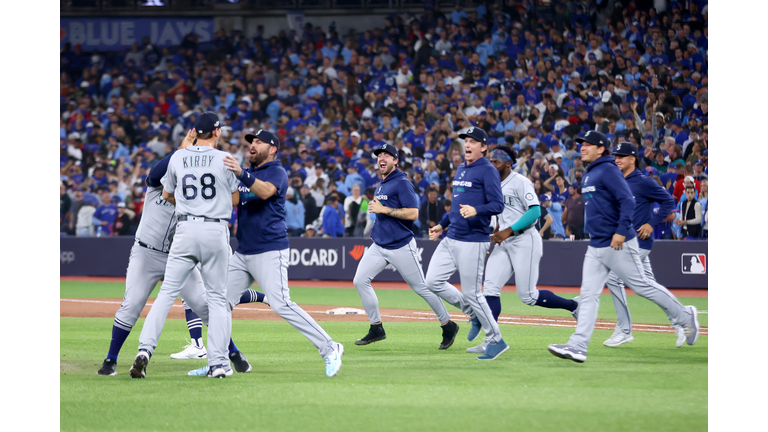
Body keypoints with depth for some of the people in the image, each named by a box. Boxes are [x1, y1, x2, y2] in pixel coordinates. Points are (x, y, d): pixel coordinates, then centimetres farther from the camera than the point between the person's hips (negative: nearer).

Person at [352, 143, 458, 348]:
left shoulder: (402, 183, -13)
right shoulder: (381, 185, 14)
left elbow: (413, 213, -22)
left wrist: (383, 209, -21)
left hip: (401, 246, -8)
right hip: (379, 246, 8)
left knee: (421, 287, -1)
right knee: (360, 280, -4)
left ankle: (448, 326, 14)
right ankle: (376, 328, 5)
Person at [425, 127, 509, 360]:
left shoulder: (488, 171, -9)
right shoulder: (461, 169, 18)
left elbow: (498, 205, -17)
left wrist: (476, 210, -33)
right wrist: (442, 224, 28)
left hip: (473, 241, -9)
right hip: (451, 239, 9)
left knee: (471, 293, -7)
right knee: (433, 281, 3)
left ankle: (496, 341, 5)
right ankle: (474, 314, 18)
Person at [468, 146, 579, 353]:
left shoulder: (521, 182, -11)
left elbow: (535, 211, -20)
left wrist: (508, 231, -23)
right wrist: (497, 232, 9)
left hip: (525, 241, -8)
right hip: (503, 243, 8)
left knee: (528, 296, -8)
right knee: (490, 287, -5)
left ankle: (575, 306, 11)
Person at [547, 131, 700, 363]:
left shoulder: (608, 170, -13)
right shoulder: (590, 174, 16)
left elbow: (627, 201, -21)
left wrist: (621, 231, -27)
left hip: (618, 244, -9)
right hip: (596, 246, 9)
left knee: (641, 285, -1)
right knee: (588, 294, 1)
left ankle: (684, 316, 16)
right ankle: (577, 346, -5)